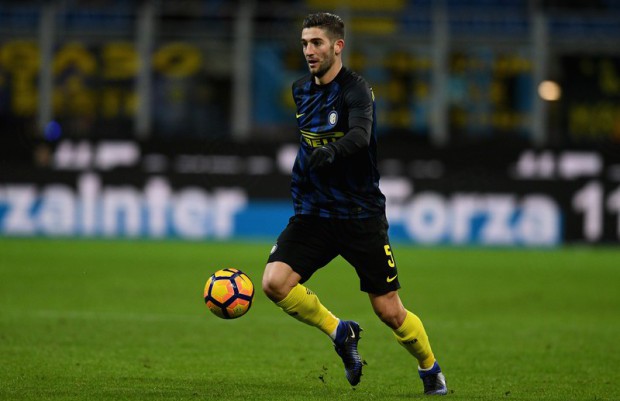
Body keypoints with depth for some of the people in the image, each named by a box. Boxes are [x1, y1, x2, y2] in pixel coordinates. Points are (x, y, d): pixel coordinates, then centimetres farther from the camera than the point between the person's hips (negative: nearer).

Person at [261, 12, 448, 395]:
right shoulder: (302, 90, 6)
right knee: (275, 282, -19)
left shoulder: (356, 89, -15)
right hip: (314, 213, 5)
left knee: (390, 312, -1)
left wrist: (330, 153, -56)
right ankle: (341, 333, 5)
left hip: (361, 215, -5)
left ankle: (431, 369, 29)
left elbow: (360, 134, -36)